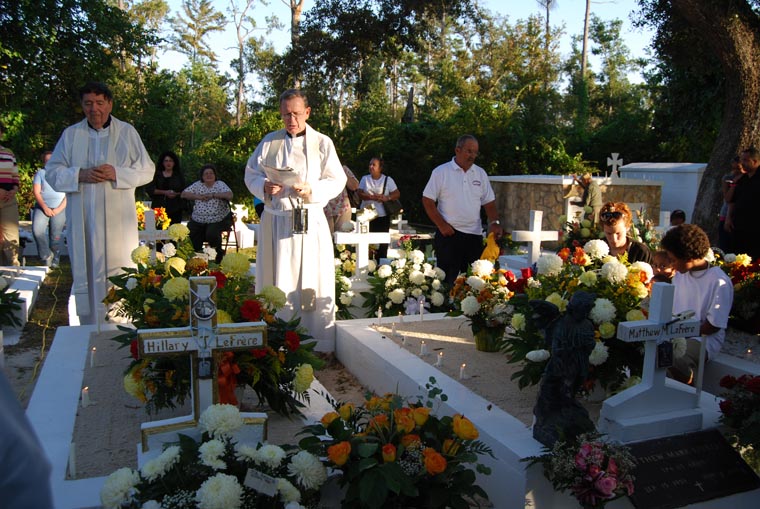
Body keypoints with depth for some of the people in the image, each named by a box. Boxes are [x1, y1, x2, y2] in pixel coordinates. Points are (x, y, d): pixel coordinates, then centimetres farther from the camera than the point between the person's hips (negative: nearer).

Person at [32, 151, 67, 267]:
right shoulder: (40, 173, 11)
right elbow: (36, 192, 2)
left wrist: (59, 209, -9)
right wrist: (45, 208, -10)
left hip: (59, 209, 0)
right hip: (42, 207, 1)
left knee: (56, 237, -6)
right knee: (37, 229, -22)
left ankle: (54, 261, 7)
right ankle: (47, 256, -8)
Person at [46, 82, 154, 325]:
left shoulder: (127, 132, 7)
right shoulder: (71, 134, 11)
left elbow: (147, 170, 5)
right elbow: (51, 172, 9)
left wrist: (117, 174, -12)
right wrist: (80, 174, -10)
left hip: (119, 221, -1)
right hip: (82, 222, 2)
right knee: (85, 274, 4)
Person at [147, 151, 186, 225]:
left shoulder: (178, 175, 13)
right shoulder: (157, 175, 11)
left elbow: (184, 190, 8)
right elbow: (150, 189, 1)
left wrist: (176, 194, -12)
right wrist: (165, 192, -10)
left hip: (175, 209, 0)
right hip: (159, 207, 0)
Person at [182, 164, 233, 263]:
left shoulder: (220, 184, 3)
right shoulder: (197, 185, 12)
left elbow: (229, 195, -14)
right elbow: (184, 194, 7)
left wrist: (212, 195, -15)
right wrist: (198, 196, -7)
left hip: (217, 220, -4)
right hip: (197, 220, 4)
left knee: (212, 234, -29)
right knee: (190, 235, -15)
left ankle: (218, 254, 0)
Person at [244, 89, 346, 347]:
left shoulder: (322, 143, 3)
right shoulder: (269, 141, 10)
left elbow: (337, 181, 2)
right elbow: (251, 173, 12)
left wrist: (311, 190, -15)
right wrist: (265, 186, -9)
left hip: (310, 222, -2)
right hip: (275, 222, 2)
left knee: (313, 284, 0)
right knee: (275, 285, 5)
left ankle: (318, 348, 10)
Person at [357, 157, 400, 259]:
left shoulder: (388, 180, 4)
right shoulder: (365, 179, 8)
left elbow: (397, 194, 0)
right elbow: (360, 194, -3)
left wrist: (387, 197, -20)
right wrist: (373, 197, -19)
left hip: (383, 216, -1)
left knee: (382, 243, 2)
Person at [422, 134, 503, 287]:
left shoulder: (480, 173, 10)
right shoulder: (441, 172, -3)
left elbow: (489, 202, 11)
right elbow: (428, 201, -4)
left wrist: (494, 222, -6)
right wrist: (442, 225, -11)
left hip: (475, 234, 4)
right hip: (448, 234, -4)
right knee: (448, 279, 1)